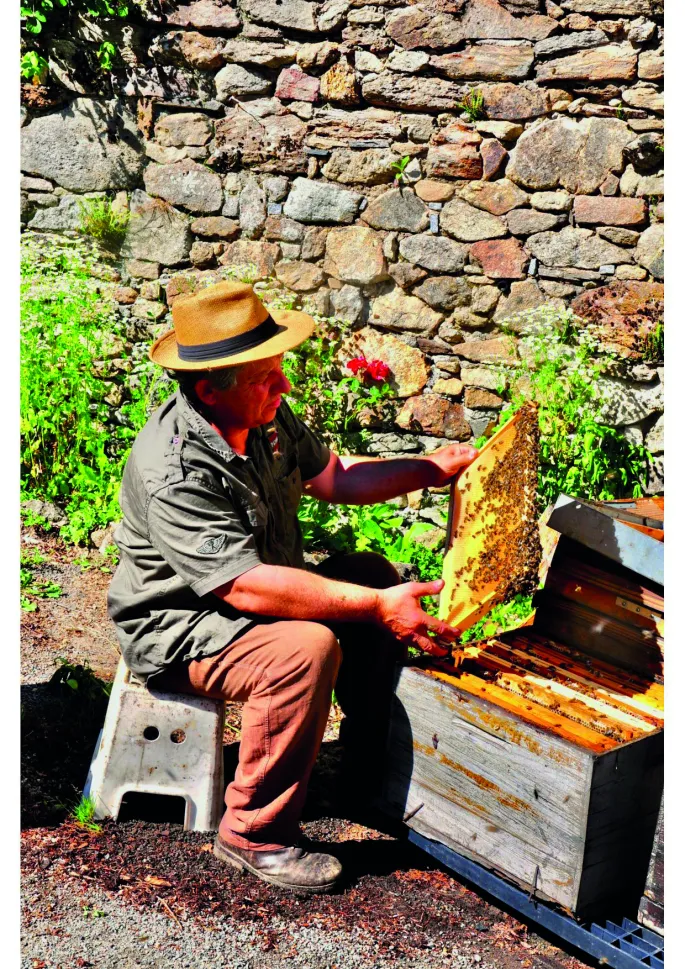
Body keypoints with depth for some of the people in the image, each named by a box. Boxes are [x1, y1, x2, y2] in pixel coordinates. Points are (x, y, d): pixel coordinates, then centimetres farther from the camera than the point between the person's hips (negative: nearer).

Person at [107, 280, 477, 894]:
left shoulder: (266, 418, -3)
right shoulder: (173, 473, -31)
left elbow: (332, 476, 14)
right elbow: (246, 588, -36)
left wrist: (431, 469, 6)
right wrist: (376, 607, -35)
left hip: (257, 591, 9)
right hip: (179, 627, -9)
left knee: (374, 574, 4)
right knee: (307, 647, -32)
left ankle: (376, 771, 13)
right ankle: (254, 834, -15)